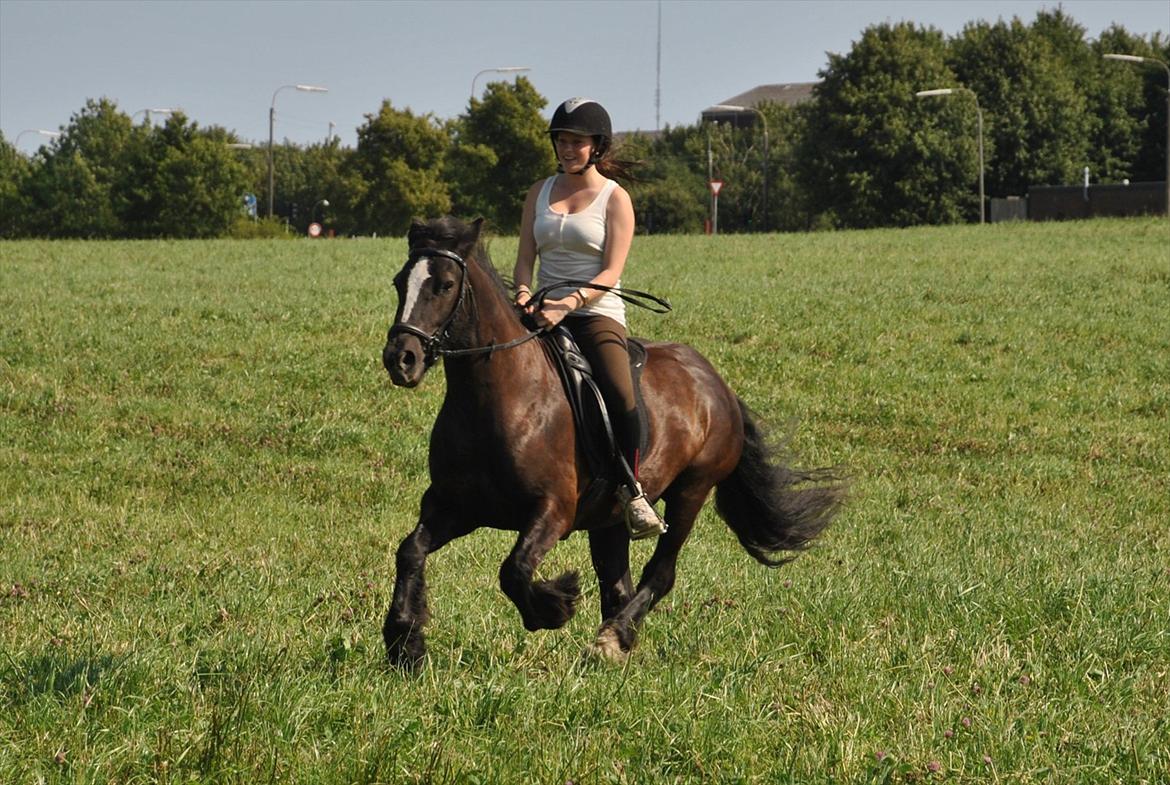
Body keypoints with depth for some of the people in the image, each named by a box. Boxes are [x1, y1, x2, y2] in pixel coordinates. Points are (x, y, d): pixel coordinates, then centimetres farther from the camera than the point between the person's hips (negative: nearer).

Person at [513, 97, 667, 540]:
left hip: (597, 313, -4)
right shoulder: (540, 194, 14)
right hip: (543, 315, 5)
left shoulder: (615, 199, 1)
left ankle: (632, 489, -17)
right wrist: (524, 292, -13)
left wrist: (568, 303, -24)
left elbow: (611, 272, -8)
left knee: (621, 396, -30)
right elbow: (526, 257, 10)